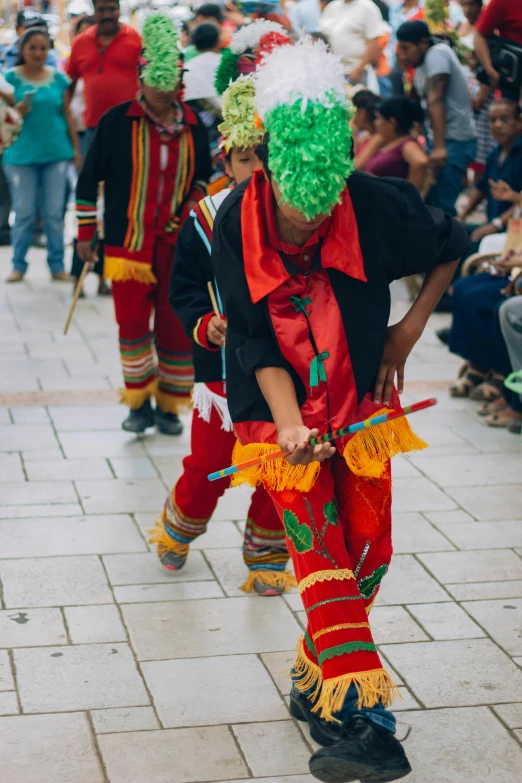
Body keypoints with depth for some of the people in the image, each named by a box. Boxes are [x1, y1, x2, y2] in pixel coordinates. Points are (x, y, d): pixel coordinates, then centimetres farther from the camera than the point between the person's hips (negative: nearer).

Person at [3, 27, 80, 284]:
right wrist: (17, 111, -21)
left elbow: (67, 115, 10)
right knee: (24, 213, 2)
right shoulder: (11, 78, -1)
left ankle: (57, 265, 14)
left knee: (54, 212, 5)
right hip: (21, 155, -2)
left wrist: (76, 149, 8)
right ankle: (18, 265, 14)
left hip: (55, 153, 2)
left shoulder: (58, 79, 5)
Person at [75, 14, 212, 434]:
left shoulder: (193, 127, 5)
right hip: (128, 241, -2)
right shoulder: (117, 121, -3)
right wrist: (86, 232, 1)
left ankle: (170, 404, 17)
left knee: (176, 325, 4)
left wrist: (197, 199, 2)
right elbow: (90, 177, 2)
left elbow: (204, 175, 20)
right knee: (133, 323, 2)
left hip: (177, 242, 2)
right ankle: (140, 402, 17)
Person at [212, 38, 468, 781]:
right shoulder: (237, 224, -17)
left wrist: (410, 329, -2)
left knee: (368, 552, 3)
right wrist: (289, 422, -27)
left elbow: (452, 247, 2)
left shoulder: (376, 204, -18)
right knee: (320, 552, -10)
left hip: (360, 400, 2)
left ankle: (317, 681, 24)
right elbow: (254, 343, -14)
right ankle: (361, 721, -12)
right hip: (282, 406, -1)